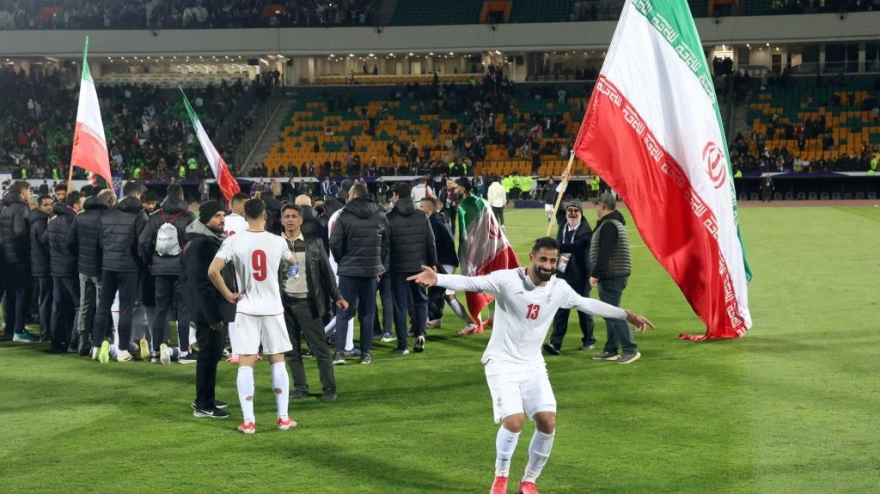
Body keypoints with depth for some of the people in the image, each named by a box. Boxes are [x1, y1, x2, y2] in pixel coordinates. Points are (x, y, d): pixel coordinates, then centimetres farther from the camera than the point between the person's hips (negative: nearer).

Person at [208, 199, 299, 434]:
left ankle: (248, 421, -1)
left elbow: (213, 271, -16)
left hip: (246, 309, -1)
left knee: (245, 364, 2)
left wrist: (228, 295, -4)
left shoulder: (233, 241, -8)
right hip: (273, 309, 1)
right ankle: (283, 417, 13)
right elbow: (293, 261, 18)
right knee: (278, 362, 11)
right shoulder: (278, 241, -3)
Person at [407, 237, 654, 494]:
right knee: (514, 421, -20)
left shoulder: (559, 288, -2)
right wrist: (437, 279, -48)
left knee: (547, 422, -7)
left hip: (533, 365, 5)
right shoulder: (507, 279, -18)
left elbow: (587, 304, 15)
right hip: (502, 363, -5)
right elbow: (471, 282, -30)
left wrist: (626, 315, 19)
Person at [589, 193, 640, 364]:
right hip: (615, 275, 11)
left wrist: (595, 274, -22)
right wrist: (598, 274, 19)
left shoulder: (608, 225, -16)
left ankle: (631, 350, -11)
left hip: (611, 277, -11)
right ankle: (611, 350, 18)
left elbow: (604, 254, -24)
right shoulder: (616, 223, 17)